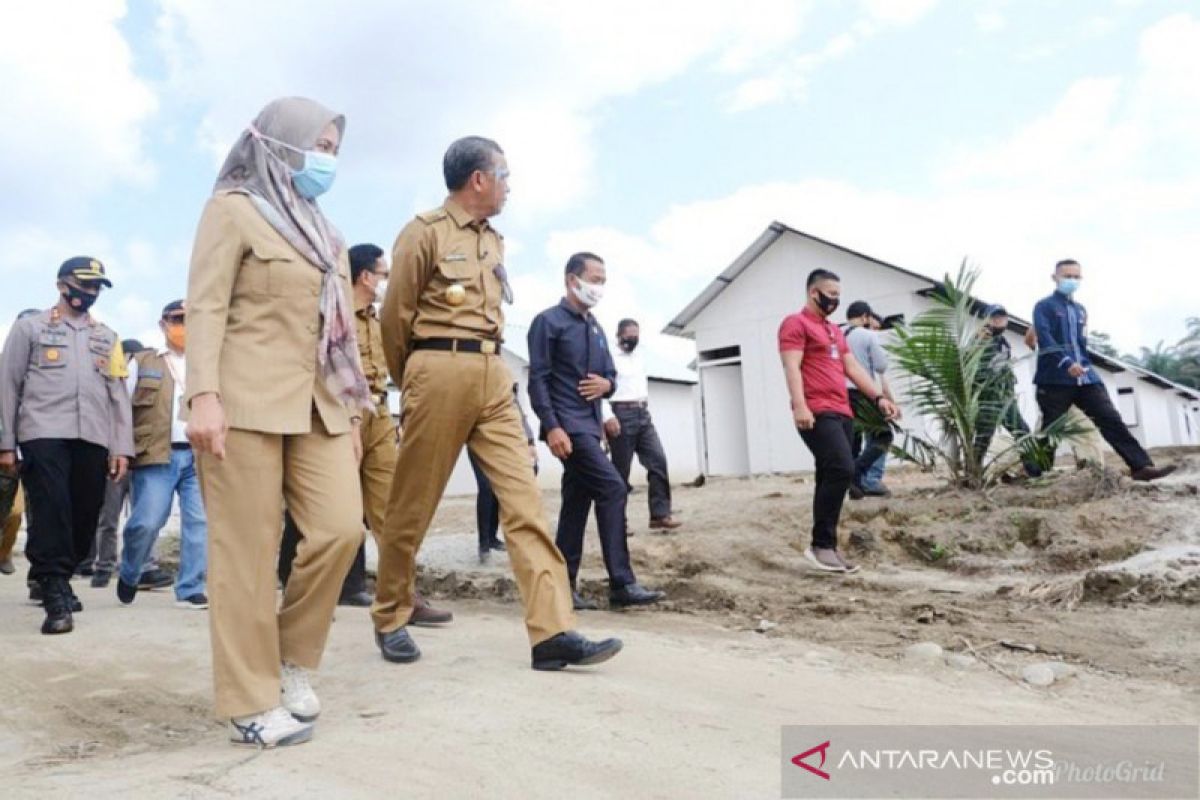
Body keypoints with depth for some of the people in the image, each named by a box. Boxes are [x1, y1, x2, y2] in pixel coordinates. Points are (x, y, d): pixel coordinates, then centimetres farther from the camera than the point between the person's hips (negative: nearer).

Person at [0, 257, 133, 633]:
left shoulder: (107, 337, 19)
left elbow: (118, 395, 15)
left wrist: (122, 447, 7)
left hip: (93, 439, 3)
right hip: (44, 434, -3)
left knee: (84, 516, 5)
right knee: (51, 510, -12)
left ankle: (53, 579, 25)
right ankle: (55, 592, -6)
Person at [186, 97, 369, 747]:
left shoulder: (323, 230, 23)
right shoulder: (233, 209, 3)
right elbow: (205, 307, -7)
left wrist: (354, 408, 15)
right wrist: (204, 395, -18)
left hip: (318, 402, 6)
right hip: (248, 398, -6)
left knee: (341, 530, -6)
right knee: (248, 550, -3)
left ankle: (292, 659, 16)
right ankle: (252, 701, 8)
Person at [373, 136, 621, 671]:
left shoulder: (493, 241, 20)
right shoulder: (425, 231, -2)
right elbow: (395, 316, 0)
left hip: (493, 375, 6)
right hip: (440, 371, -6)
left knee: (524, 498, -5)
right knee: (412, 506, 4)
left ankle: (553, 633, -7)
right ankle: (390, 619, 24)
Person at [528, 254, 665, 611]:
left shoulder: (596, 328, 19)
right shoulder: (549, 322, -4)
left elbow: (610, 374, 23)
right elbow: (538, 379, -11)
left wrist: (607, 384, -3)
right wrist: (551, 427, -20)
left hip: (590, 425, 8)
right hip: (567, 425, -8)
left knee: (576, 503, 8)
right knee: (612, 488, -16)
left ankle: (564, 586, 15)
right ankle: (622, 584, -11)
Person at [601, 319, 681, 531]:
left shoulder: (639, 358, 20)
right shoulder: (610, 357, -3)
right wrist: (608, 417, -22)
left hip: (643, 415, 7)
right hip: (621, 415, -7)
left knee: (658, 460, -6)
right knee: (621, 470, -2)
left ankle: (660, 514, -6)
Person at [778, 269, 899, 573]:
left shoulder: (835, 331, 27)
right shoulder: (796, 323, 0)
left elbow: (853, 368, 24)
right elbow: (792, 367, -12)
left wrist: (878, 397, 13)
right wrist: (799, 406, -24)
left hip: (842, 414, 9)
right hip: (817, 414, -9)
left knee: (830, 478, 6)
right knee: (842, 469, -21)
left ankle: (826, 548, 8)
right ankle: (821, 545, -15)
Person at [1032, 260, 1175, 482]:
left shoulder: (1081, 310, 22)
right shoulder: (1044, 306, 0)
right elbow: (1044, 338, -15)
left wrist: (1086, 366, 17)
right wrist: (1066, 362, -27)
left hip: (1086, 377, 6)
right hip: (1055, 379, -6)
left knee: (1111, 420, -2)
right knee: (1050, 429, -3)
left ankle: (1142, 466, -4)